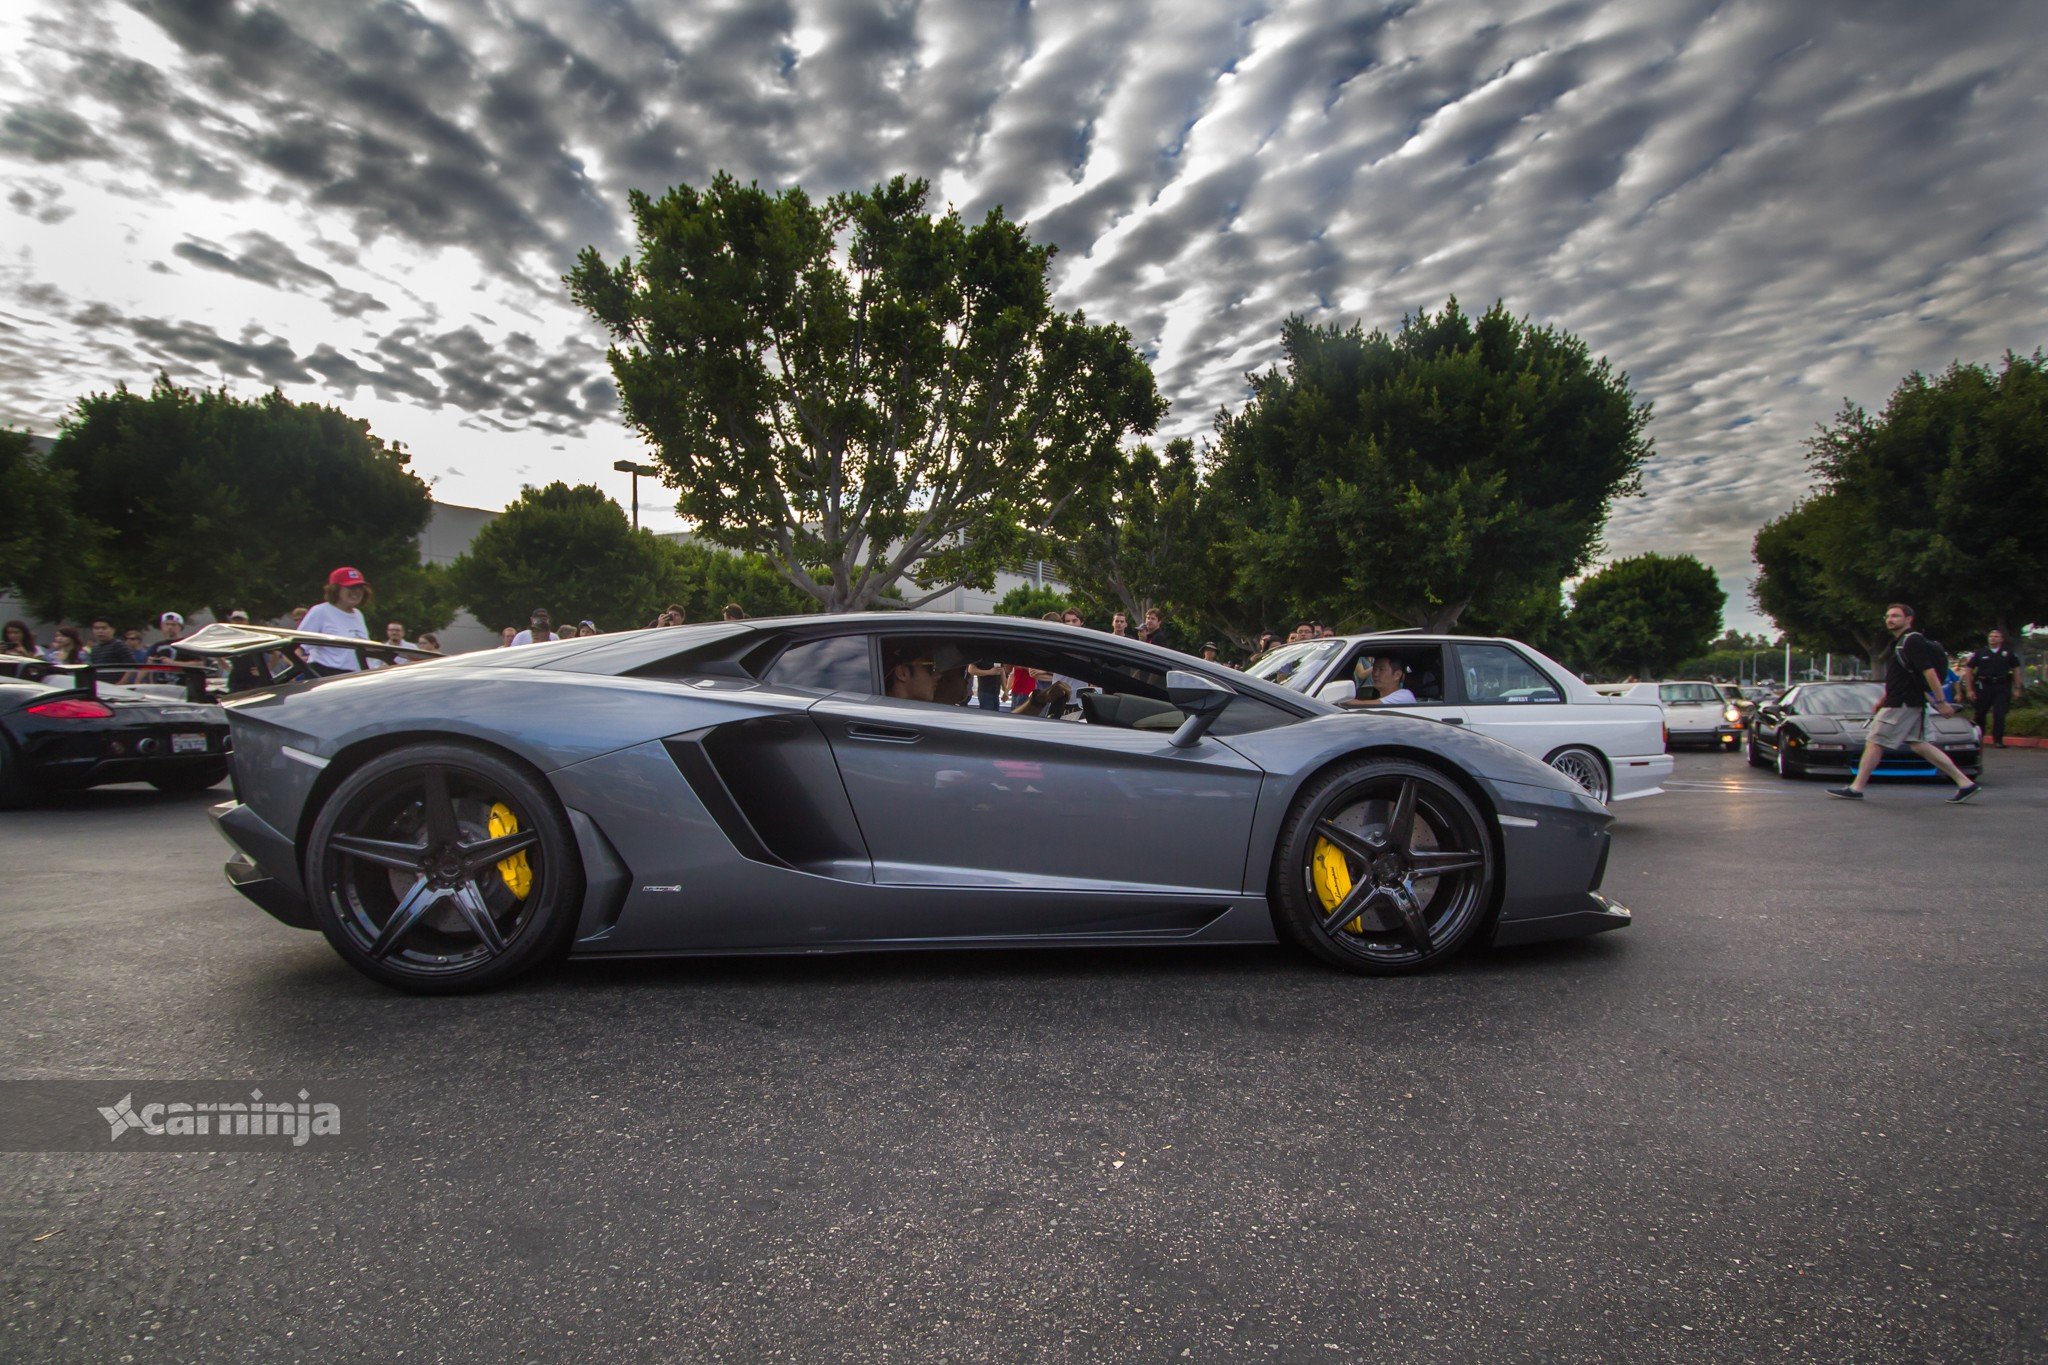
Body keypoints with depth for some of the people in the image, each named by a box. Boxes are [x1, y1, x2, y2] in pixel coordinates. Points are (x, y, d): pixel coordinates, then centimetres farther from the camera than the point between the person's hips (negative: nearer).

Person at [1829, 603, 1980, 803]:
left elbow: (1929, 671, -19)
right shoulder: (1900, 642, 17)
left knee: (1874, 742, -5)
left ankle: (1856, 788, -1)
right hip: (1912, 704, 10)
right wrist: (1882, 700, 25)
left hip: (1902, 704, -10)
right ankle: (1965, 783, 11)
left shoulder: (1913, 641, -13)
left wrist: (1941, 702, -22)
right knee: (1919, 745, 10)